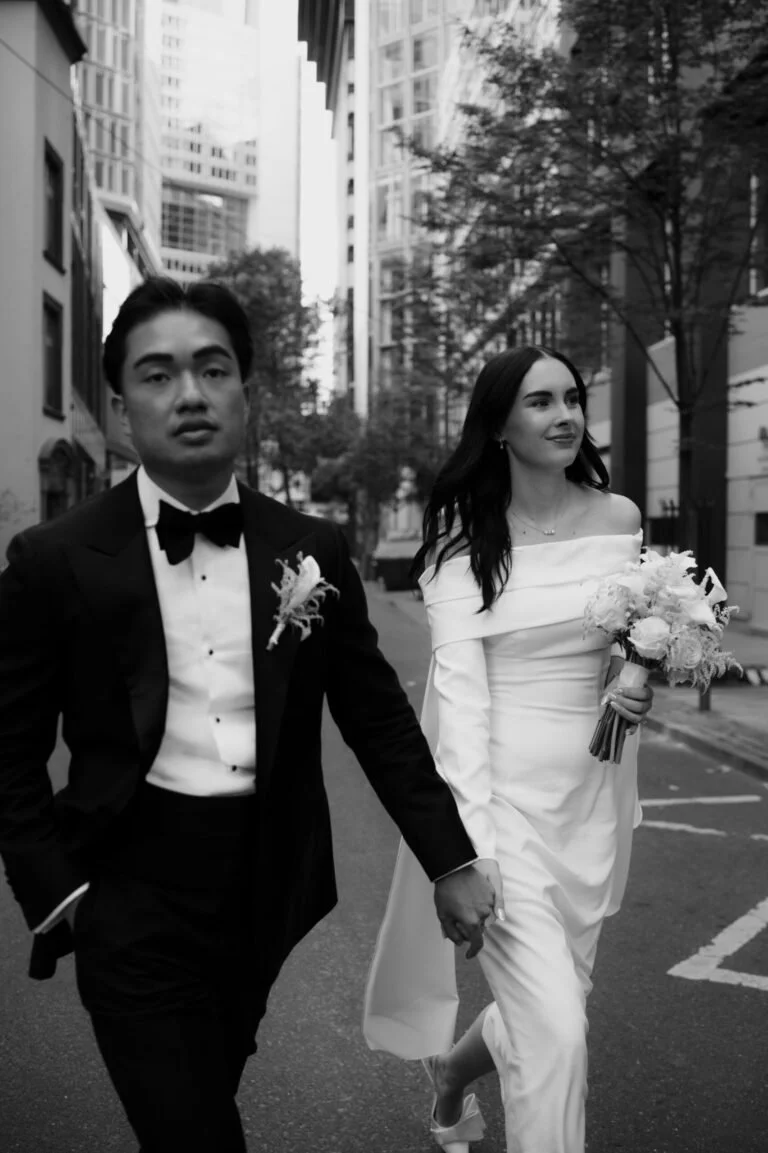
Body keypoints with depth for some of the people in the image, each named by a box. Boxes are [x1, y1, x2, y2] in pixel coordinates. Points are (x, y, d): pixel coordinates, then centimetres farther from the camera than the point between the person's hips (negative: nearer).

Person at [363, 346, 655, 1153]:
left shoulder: (618, 518, 3)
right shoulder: (465, 536, -9)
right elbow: (459, 687, -16)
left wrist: (636, 686, -7)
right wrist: (470, 850, -23)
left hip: (590, 793, 5)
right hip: (498, 793, -5)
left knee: (554, 1012, 17)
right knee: (556, 1033, -10)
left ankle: (452, 1067, 50)